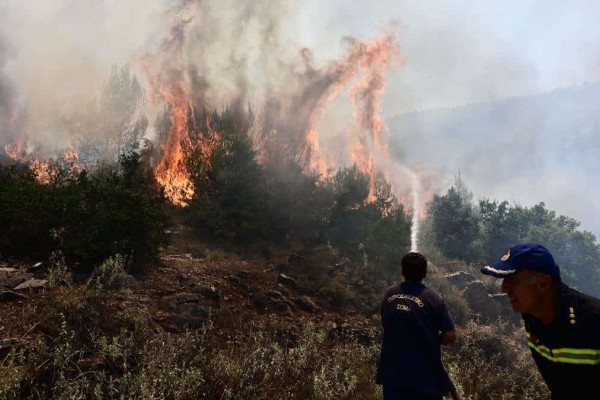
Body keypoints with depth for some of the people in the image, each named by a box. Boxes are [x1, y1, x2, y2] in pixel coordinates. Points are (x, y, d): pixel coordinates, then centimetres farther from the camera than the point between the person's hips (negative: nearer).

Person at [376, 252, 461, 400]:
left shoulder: (389, 295, 1)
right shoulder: (433, 298, -11)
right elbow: (450, 336, -12)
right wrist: (432, 341, 7)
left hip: (393, 372, 3)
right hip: (426, 374, -3)